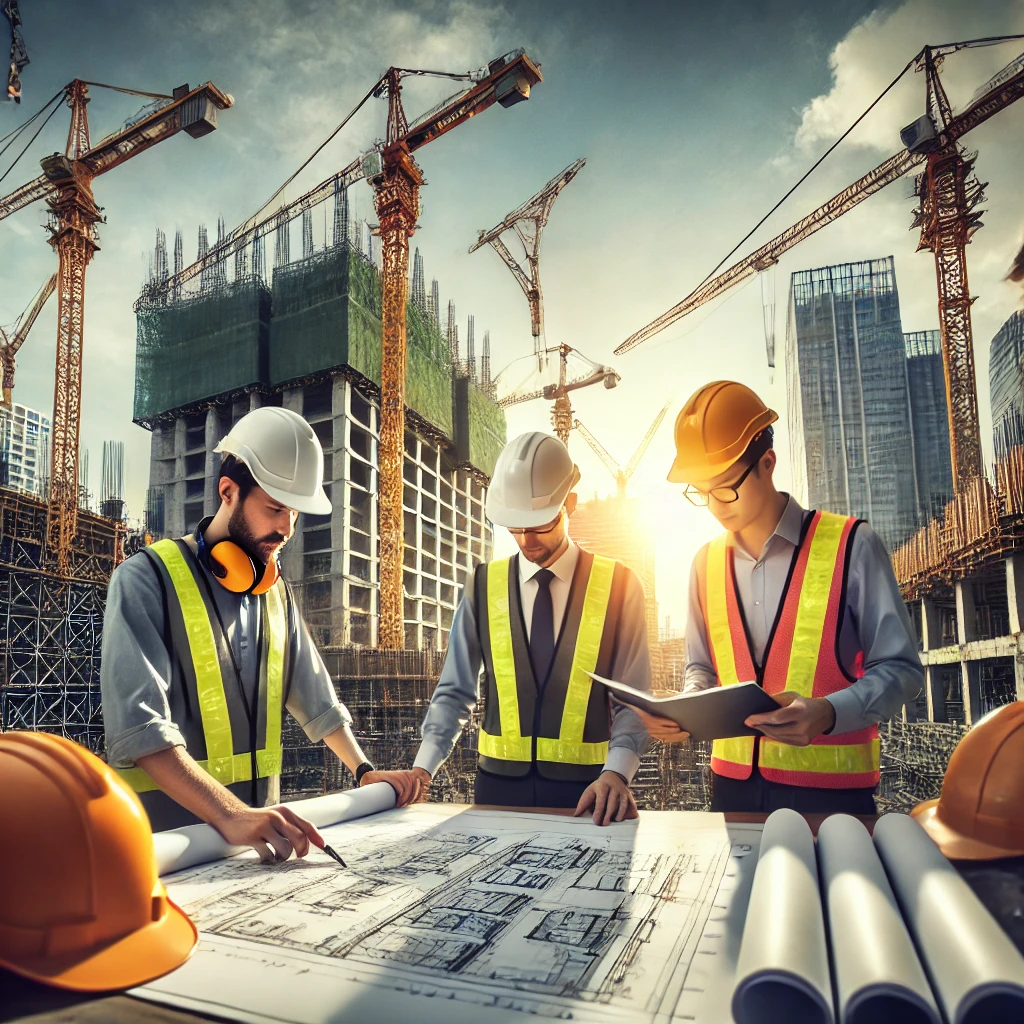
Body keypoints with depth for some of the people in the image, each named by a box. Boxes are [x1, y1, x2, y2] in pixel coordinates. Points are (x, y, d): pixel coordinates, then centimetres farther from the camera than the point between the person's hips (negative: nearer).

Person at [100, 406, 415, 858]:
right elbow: (138, 727, -19)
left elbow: (315, 697, 19)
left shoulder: (276, 592, 11)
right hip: (167, 833, -4)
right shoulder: (147, 578, -9)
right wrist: (230, 816, -28)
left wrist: (364, 770, 12)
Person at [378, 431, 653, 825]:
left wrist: (616, 772, -22)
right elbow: (455, 692, 3)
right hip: (498, 784, 2)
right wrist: (423, 766, -10)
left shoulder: (618, 585, -5)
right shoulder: (483, 587, 0)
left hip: (584, 789, -1)